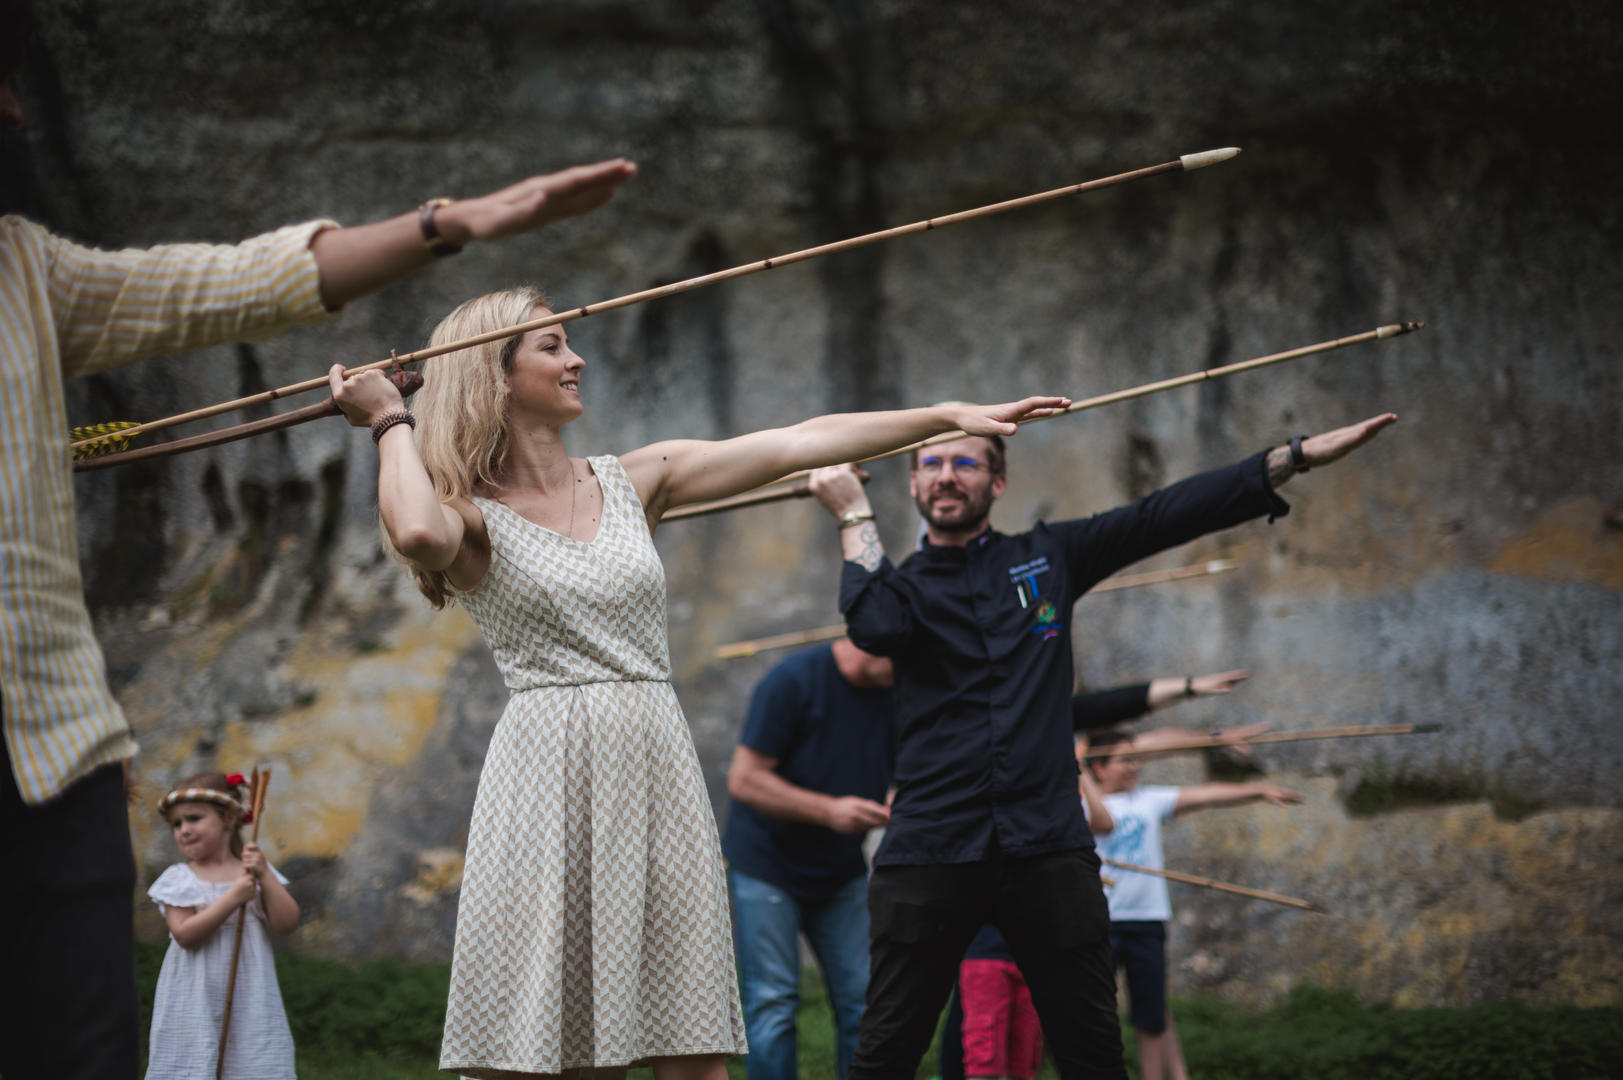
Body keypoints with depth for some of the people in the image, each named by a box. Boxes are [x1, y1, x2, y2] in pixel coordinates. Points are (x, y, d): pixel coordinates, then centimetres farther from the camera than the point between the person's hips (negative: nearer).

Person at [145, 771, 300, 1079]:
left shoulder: (256, 872, 6)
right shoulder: (178, 880, 0)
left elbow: (287, 923, -2)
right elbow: (184, 933, -13)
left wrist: (265, 875, -12)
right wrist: (233, 897, -18)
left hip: (248, 999, 2)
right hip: (195, 1004, -1)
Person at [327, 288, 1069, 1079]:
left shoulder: (633, 481, 13)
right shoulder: (473, 517, 0)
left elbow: (796, 446, 10)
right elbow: (417, 531, -25)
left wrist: (953, 415, 7)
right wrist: (391, 422, -7)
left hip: (658, 772, 4)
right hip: (549, 771, -4)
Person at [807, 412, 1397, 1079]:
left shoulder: (1047, 559, 14)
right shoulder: (904, 584, 10)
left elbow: (1165, 516, 9)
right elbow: (874, 627, -14)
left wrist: (1298, 456, 3)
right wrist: (854, 514, -4)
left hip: (1047, 845, 2)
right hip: (930, 847, -2)